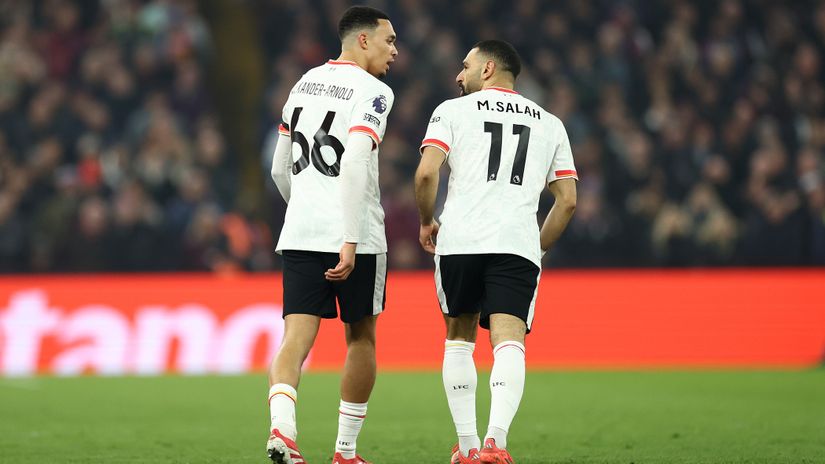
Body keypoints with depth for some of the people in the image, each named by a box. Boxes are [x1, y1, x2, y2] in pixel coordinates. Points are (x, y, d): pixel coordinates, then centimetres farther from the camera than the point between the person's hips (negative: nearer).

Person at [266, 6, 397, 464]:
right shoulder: (372, 91, -8)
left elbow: (280, 169, 19)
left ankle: (281, 427, -28)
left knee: (296, 338, -4)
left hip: (299, 234, 5)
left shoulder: (305, 82, 14)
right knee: (361, 338, 12)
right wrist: (350, 243, -23)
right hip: (355, 236, -5)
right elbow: (354, 167, -20)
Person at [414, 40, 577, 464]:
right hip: (518, 244, 1)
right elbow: (567, 199, 14)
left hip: (460, 239, -1)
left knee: (459, 338, 16)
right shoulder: (549, 124, 20)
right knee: (509, 342, -9)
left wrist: (426, 222, 13)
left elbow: (426, 173, -3)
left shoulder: (453, 111, 11)